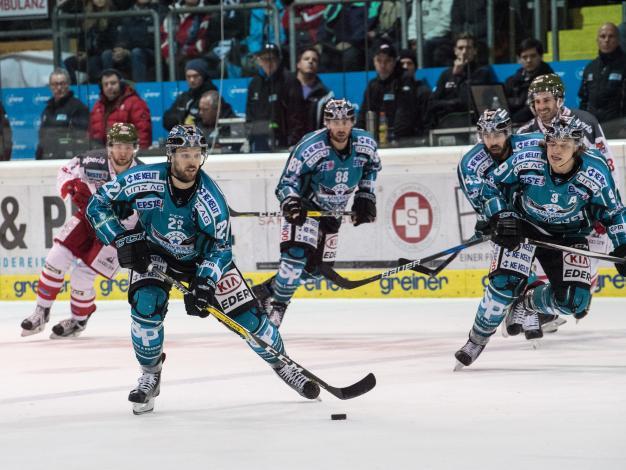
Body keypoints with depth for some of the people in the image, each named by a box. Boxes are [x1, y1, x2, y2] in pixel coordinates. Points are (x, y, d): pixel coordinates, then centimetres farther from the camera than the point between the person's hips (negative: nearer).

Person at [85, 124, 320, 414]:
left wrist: (205, 282, -34)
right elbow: (98, 205, -18)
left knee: (246, 314, -4)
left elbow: (221, 246, -20)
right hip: (154, 254, 0)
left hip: (203, 257, 0)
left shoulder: (210, 197, -28)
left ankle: (281, 364, 21)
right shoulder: (144, 181, -29)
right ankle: (150, 375, -4)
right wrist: (123, 240, -27)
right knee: (146, 304, -26)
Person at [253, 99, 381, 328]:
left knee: (315, 266, 8)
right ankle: (276, 306, -11)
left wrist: (365, 196, 3)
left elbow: (372, 166, 10)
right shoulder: (310, 148, -30)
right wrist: (290, 201, -43)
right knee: (298, 255, -25)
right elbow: (286, 183, -23)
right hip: (305, 206, -6)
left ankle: (265, 291, 24)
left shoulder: (365, 144, -15)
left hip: (333, 211, 6)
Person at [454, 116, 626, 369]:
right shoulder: (526, 160, -24)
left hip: (568, 235, 2)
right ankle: (476, 341, -3)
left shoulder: (596, 173, -21)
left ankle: (524, 301, 17)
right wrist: (501, 218, -19)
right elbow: (491, 185, -7)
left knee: (574, 300, -14)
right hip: (524, 225, -2)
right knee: (505, 283, -24)